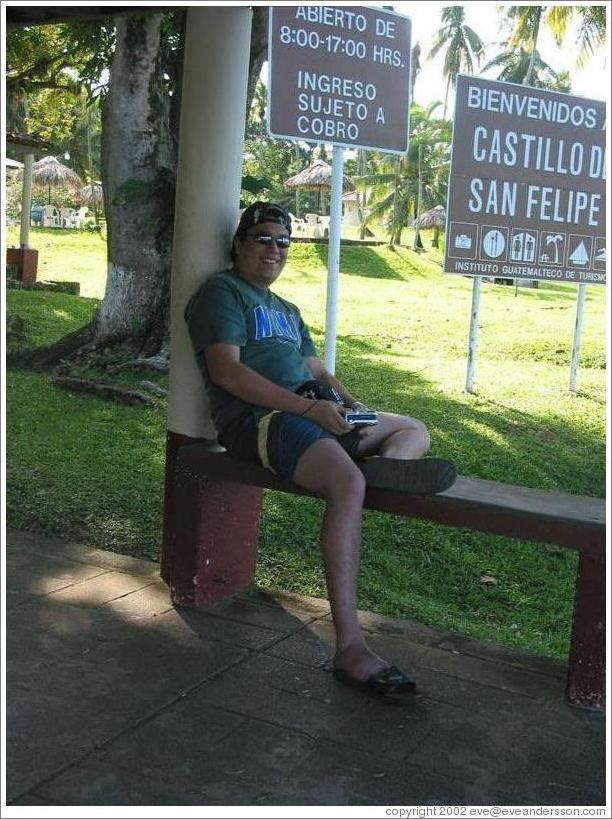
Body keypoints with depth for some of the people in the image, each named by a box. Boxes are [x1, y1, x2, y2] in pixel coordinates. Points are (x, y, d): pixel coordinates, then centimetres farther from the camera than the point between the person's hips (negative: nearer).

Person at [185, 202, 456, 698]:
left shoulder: (287, 311, 31)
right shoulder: (221, 293, 2)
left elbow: (315, 370, 25)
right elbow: (225, 370, -13)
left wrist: (349, 404, 1)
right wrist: (309, 406, -21)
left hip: (310, 410, 9)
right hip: (257, 417, -9)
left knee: (415, 430, 12)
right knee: (347, 484, -33)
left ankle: (381, 466, -28)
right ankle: (350, 648, -36)